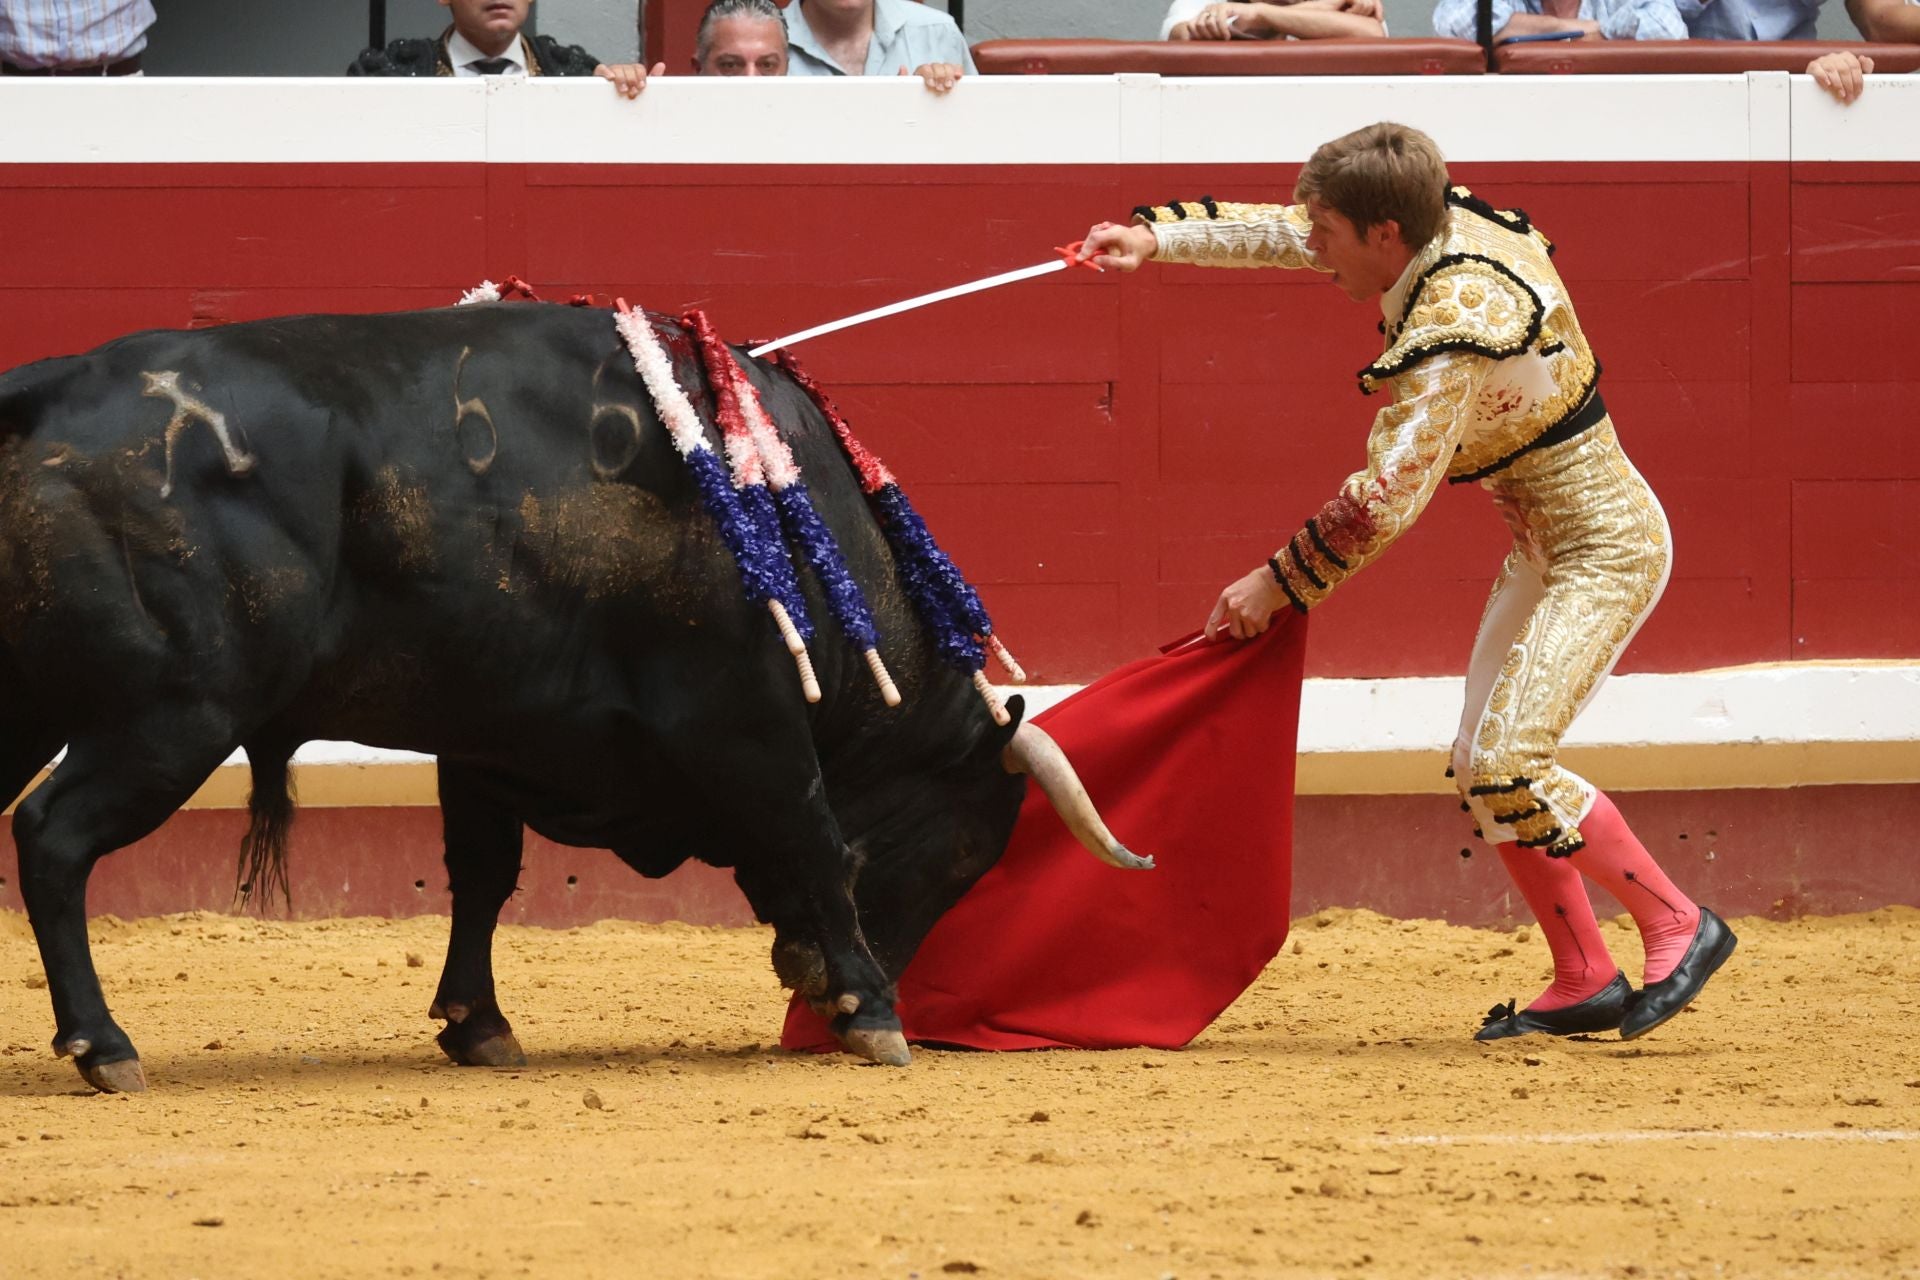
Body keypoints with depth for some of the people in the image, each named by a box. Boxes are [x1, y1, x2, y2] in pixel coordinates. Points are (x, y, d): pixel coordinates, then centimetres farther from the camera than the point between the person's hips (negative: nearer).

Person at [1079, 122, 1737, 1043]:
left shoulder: (1456, 329, -28)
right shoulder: (1451, 224, -2)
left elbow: (1386, 499, -27)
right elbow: (1275, 233, 10)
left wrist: (1279, 585, -18)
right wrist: (1156, 237, 1)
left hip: (1606, 552, -10)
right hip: (1543, 552, 10)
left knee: (1507, 763, -17)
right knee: (1480, 768, 7)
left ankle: (1678, 926, -5)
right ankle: (1584, 981, 14)